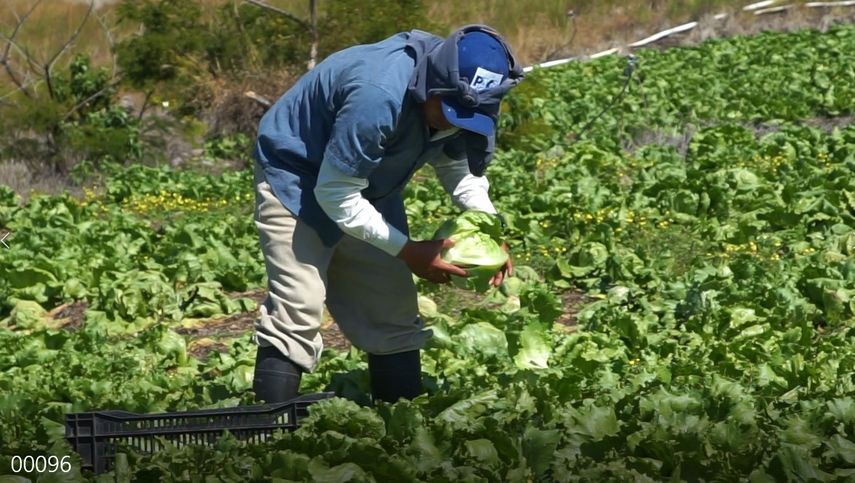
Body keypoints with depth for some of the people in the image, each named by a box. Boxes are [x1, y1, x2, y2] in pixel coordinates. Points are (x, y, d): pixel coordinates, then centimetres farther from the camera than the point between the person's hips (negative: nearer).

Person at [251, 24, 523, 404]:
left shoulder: (465, 100, -15)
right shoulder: (378, 96, -40)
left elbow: (459, 163, 5)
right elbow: (336, 195, -32)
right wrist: (407, 251, -28)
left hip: (369, 188, 8)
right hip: (295, 182, -8)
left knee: (394, 315, 7)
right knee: (297, 313, -19)